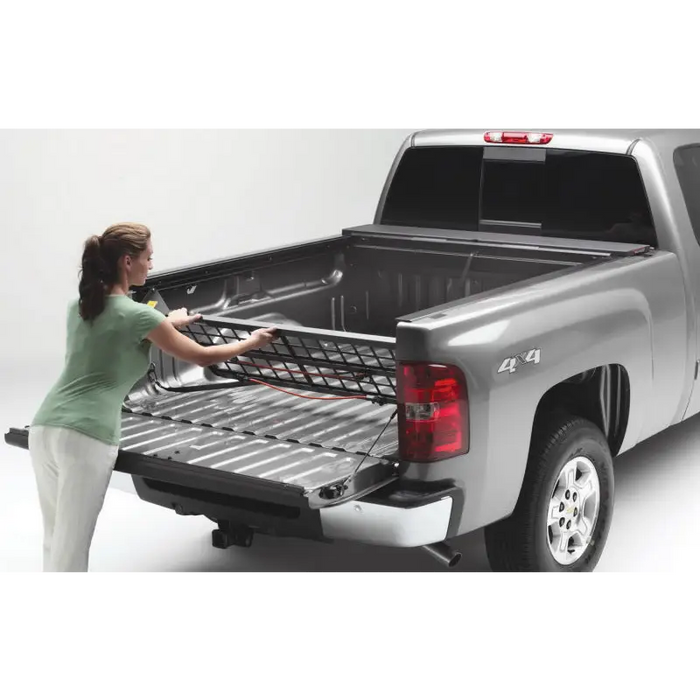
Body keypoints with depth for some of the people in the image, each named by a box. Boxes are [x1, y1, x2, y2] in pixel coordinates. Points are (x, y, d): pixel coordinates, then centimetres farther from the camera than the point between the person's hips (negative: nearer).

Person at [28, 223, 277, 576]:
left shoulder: (79, 306, 13)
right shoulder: (138, 314, -7)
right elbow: (202, 356, 4)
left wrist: (166, 323, 45)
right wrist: (252, 342, 21)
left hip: (44, 427, 7)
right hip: (85, 437, -7)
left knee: (55, 542, 16)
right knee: (71, 549, -3)